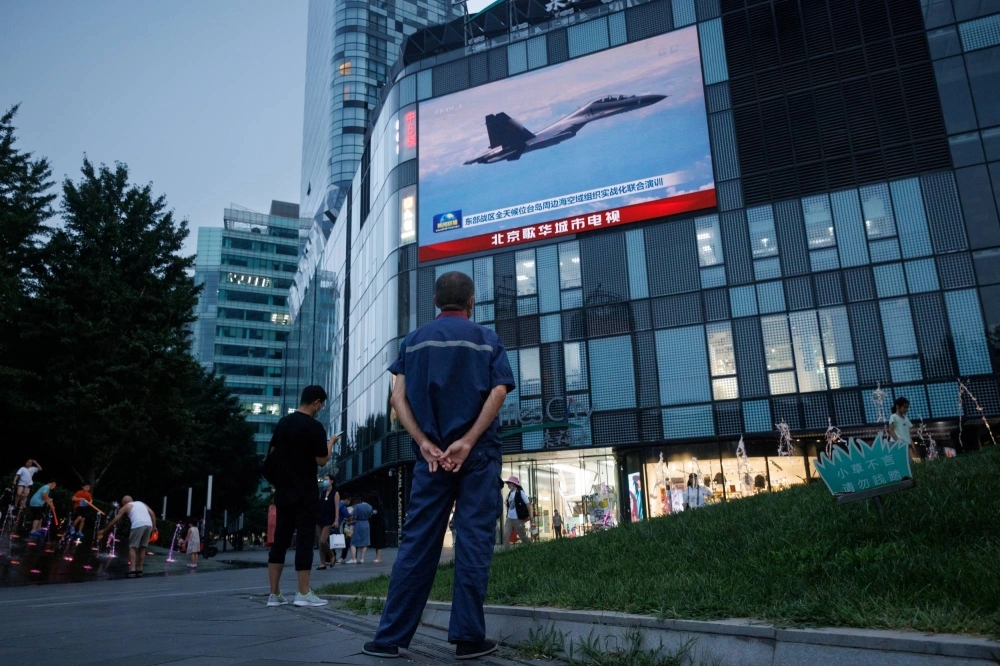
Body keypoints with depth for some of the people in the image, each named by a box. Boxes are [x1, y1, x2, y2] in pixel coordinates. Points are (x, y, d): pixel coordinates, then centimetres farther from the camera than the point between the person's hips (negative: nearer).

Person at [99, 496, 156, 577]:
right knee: (142, 548, 16)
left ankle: (132, 570, -6)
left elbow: (114, 520, 21)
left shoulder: (126, 507, 19)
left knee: (132, 547, 3)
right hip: (148, 525, 5)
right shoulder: (142, 503, 31)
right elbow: (152, 513, 19)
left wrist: (104, 531, 31)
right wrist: (154, 527, 20)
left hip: (138, 525, -5)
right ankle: (139, 570, 19)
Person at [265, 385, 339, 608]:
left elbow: (273, 451, 17)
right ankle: (303, 593, -2)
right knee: (305, 539, -3)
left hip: (283, 489, 7)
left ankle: (274, 594, 9)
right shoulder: (314, 427, -12)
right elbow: (322, 460, -10)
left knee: (280, 539, 8)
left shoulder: (283, 422, 9)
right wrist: (331, 443, 6)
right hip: (304, 492, -7)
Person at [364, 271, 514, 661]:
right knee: (474, 541, 2)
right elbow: (498, 392, -9)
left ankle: (390, 637, 8)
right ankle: (467, 636, 3)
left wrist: (424, 443, -6)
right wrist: (467, 442, -13)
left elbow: (398, 398, 0)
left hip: (431, 456, 2)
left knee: (417, 542, 5)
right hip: (478, 454, -2)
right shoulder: (487, 339, 6)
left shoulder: (414, 341, 12)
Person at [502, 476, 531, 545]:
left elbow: (527, 504, -8)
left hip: (518, 518, -6)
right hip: (509, 518, 6)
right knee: (505, 535, -4)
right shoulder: (509, 494, 11)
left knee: (523, 536, 6)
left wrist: (530, 515, -10)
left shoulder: (520, 492, -8)